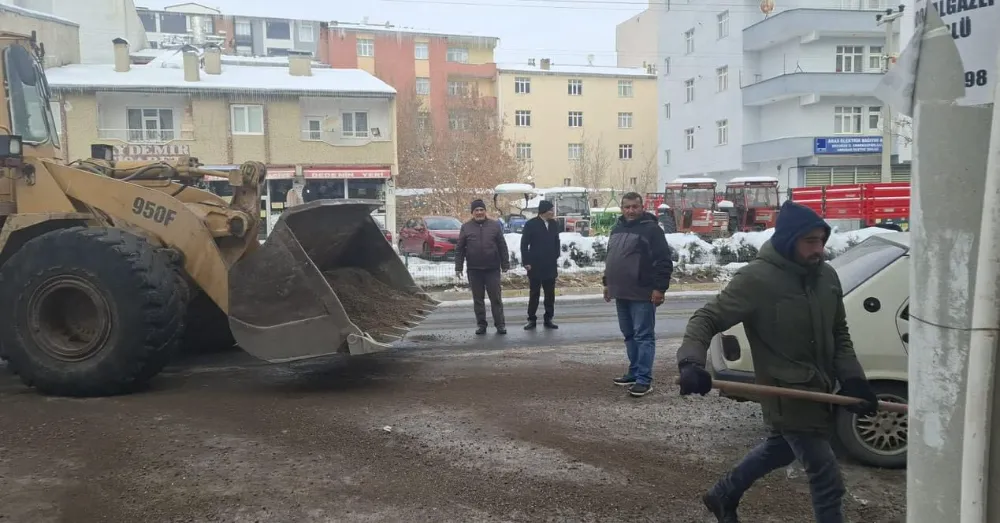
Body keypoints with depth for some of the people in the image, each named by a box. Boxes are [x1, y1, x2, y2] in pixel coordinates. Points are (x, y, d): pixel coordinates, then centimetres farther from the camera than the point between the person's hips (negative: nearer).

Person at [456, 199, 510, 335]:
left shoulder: (495, 225, 4)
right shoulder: (466, 227, 4)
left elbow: (502, 246, 5)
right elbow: (459, 249, 5)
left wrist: (505, 264, 1)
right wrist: (458, 267, 0)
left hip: (492, 268, -1)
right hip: (474, 270, 1)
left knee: (496, 298, 1)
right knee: (478, 299, 7)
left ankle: (500, 324, 7)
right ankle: (481, 325, 16)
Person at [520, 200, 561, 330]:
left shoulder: (554, 224, 4)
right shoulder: (531, 224, -8)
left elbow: (556, 242, 13)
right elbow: (524, 244, -7)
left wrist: (556, 258, 7)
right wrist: (526, 262, -11)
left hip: (551, 266, 4)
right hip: (535, 266, -4)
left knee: (550, 294, 8)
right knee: (534, 294, 5)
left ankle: (548, 319, 17)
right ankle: (532, 319, 13)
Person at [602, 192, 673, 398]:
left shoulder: (651, 229, -9)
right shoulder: (617, 229, 16)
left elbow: (664, 261, -13)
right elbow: (611, 259, 25)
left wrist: (659, 288, -18)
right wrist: (608, 283, 23)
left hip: (642, 294, -8)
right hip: (621, 293, 8)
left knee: (644, 336, -6)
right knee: (629, 335, 14)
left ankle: (644, 380, -5)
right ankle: (634, 373, 23)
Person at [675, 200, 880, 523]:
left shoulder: (827, 276, 1)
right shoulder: (756, 279, -20)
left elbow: (839, 335, 11)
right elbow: (706, 319, -18)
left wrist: (853, 379, -2)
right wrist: (691, 361, -36)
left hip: (819, 389, 8)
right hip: (788, 394, -8)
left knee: (781, 448, 29)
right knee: (828, 482, -5)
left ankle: (723, 495, 52)